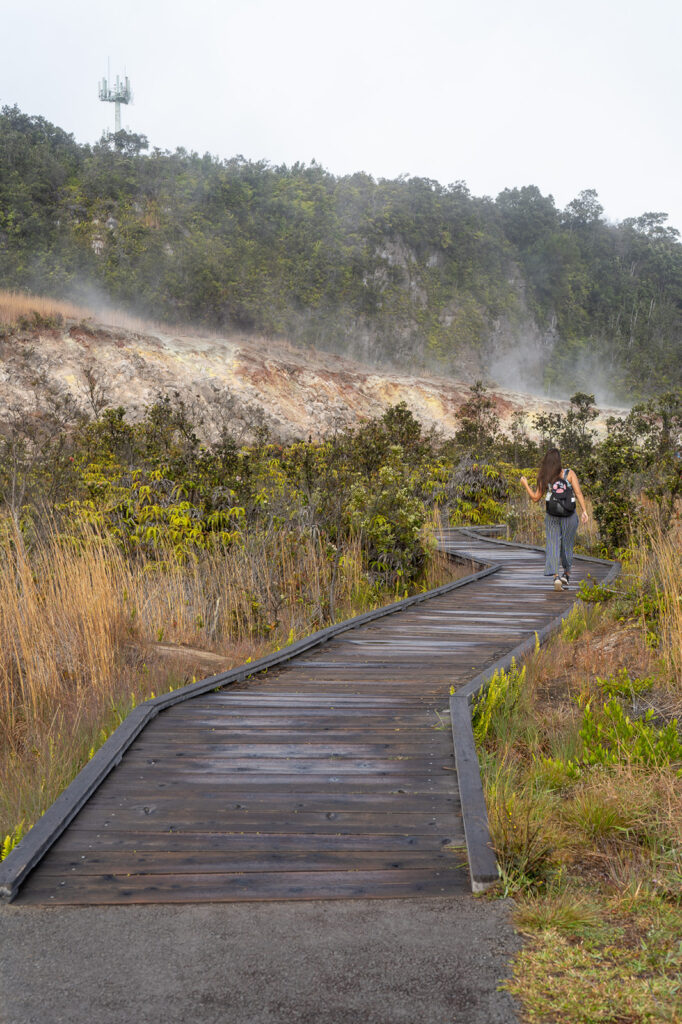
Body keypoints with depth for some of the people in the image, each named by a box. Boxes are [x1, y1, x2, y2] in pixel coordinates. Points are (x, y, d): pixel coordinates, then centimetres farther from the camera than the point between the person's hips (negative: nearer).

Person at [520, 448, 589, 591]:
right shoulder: (569, 474, -6)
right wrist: (584, 511, -12)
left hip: (552, 517, 0)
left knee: (553, 547, 0)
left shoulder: (544, 479, -4)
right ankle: (566, 575, 32)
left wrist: (525, 484, 15)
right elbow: (578, 493, -13)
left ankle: (557, 577, -20)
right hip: (569, 516, 0)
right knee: (567, 546, 17)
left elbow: (535, 498, 3)